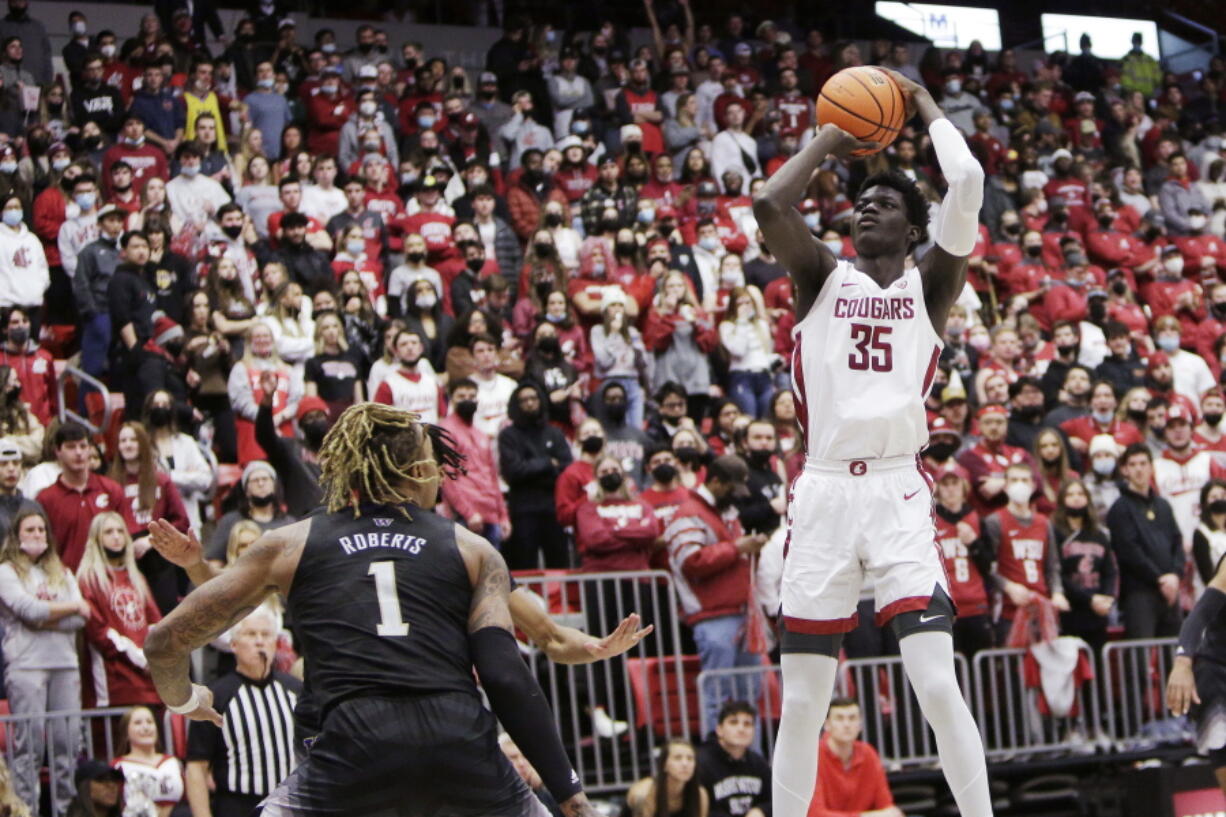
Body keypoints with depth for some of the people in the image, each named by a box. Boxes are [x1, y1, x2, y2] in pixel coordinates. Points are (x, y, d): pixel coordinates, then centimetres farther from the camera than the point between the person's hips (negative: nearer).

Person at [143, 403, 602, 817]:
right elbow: (507, 679, 4)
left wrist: (185, 699, 43)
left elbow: (165, 643, 22)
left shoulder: (289, 544, 20)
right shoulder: (473, 551, 17)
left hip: (355, 749, -1)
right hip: (462, 746, 1)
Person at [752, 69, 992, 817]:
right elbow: (770, 204, -8)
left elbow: (968, 184, -5)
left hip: (900, 491, -1)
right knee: (803, 697, 3)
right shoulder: (823, 277, 11)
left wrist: (927, 106, 9)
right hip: (824, 492, 1)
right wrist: (826, 142, 6)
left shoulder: (930, 284, 9)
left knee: (939, 684, -13)